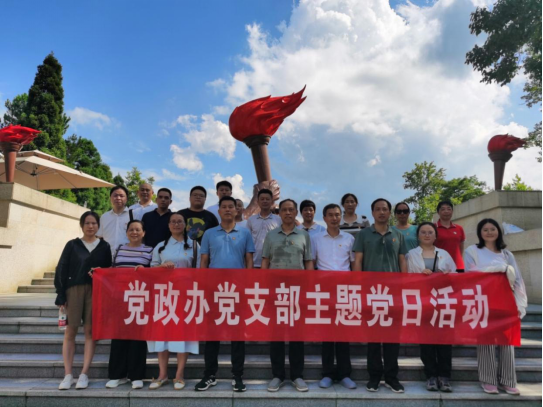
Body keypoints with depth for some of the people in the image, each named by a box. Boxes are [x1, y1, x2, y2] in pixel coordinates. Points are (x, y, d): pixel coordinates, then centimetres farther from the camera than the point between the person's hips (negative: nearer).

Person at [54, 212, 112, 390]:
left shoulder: (104, 246, 9)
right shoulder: (72, 245, 8)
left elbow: (110, 271, 10)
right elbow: (61, 270, 4)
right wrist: (61, 295, -3)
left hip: (95, 291, 0)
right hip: (73, 290, 0)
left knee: (90, 331, -1)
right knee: (70, 331, -2)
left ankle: (84, 374, 4)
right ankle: (68, 375, 5)